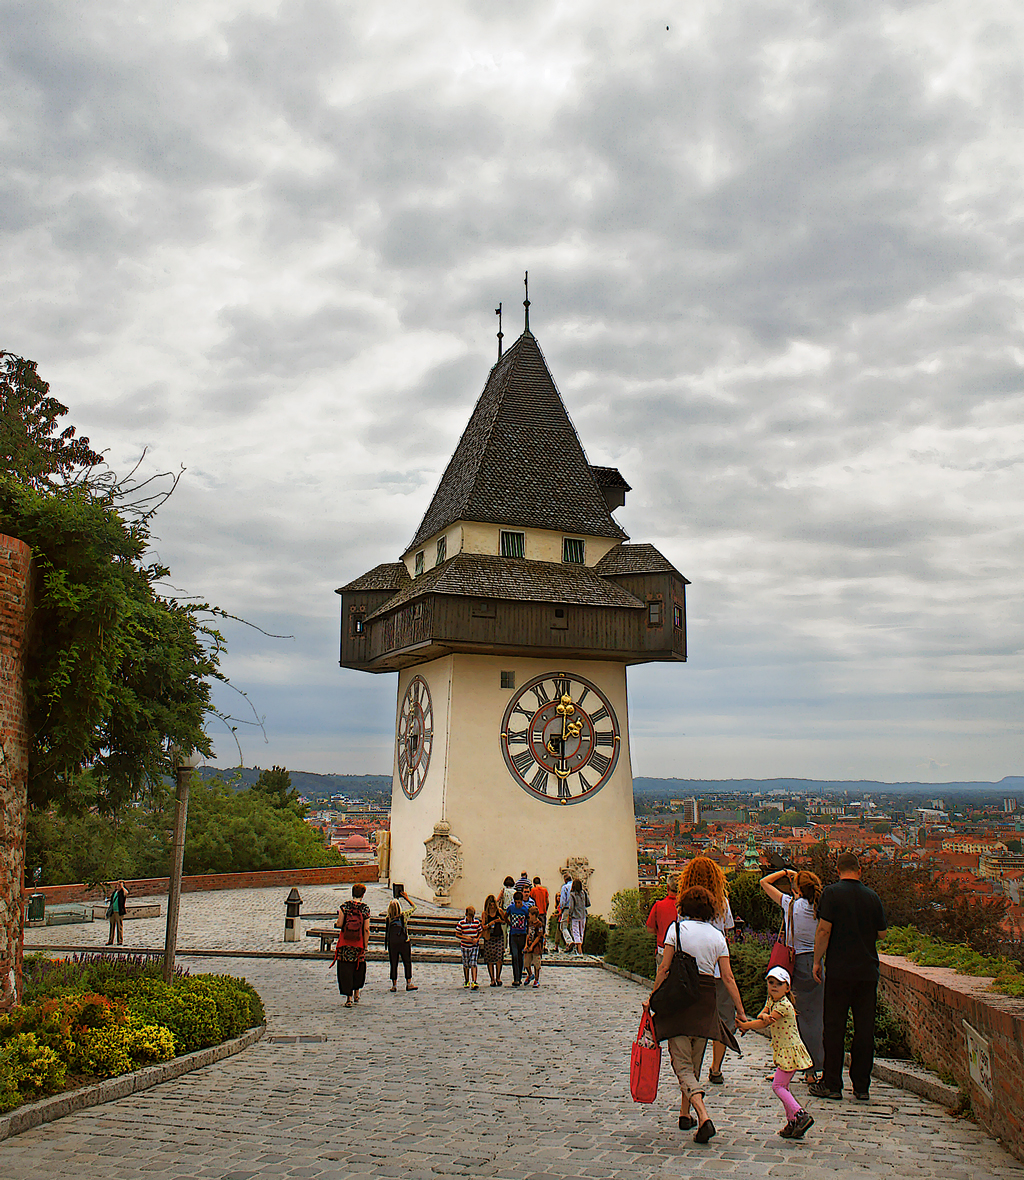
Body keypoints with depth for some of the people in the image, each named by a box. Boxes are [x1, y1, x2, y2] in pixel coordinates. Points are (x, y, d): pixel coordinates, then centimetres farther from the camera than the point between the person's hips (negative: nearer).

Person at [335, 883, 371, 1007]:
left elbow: (339, 924, -7)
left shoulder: (345, 906, -5)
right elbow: (366, 929, -6)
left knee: (346, 969, 4)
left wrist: (336, 921, 16)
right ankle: (356, 994, 27)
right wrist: (365, 946, 1)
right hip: (359, 943, 1)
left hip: (345, 942, 0)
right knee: (359, 968, 19)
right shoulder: (365, 908, -5)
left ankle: (349, 998, 0)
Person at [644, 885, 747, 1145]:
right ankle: (685, 1114, 28)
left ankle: (703, 1116, -19)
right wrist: (741, 1012, 8)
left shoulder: (677, 928, -4)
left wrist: (652, 997, 3)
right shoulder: (717, 935, 4)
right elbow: (728, 977, 2)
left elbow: (664, 969, -7)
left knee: (682, 1063, -2)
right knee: (695, 1062, 19)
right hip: (706, 1000, 4)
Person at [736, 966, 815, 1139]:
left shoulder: (783, 1005, -20)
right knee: (782, 1086, 11)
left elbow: (764, 1024, -22)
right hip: (783, 1051, 9)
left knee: (778, 1086, -10)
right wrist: (763, 1015, -24)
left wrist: (743, 1025, -15)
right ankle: (792, 1123, 16)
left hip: (790, 1050, -9)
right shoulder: (772, 1001, 8)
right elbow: (761, 1015, 0)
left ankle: (800, 1114, -12)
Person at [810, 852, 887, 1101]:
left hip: (839, 971, -3)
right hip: (868, 971, 3)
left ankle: (832, 1084, 8)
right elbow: (881, 933, 10)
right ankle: (862, 1086, 13)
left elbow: (824, 930, -11)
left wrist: (817, 961, -2)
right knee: (864, 1028, 9)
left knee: (834, 1027, 4)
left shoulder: (831, 893, -6)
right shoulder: (872, 896, 4)